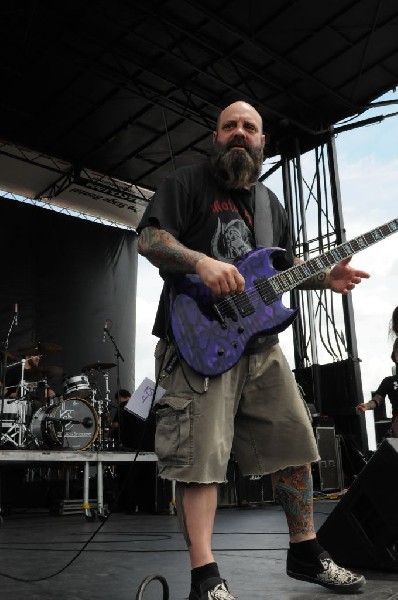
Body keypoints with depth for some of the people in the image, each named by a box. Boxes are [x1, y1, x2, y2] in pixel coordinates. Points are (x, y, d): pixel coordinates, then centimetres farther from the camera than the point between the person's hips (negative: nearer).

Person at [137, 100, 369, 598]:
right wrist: (201, 262, -26)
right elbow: (148, 239, -10)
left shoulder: (270, 204, 21)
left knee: (294, 443, 9)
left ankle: (305, 553, 25)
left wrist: (326, 278, 8)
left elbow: (283, 269, 27)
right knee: (200, 455, -10)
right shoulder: (186, 184, 2)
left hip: (260, 344, 7)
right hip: (199, 343, -6)